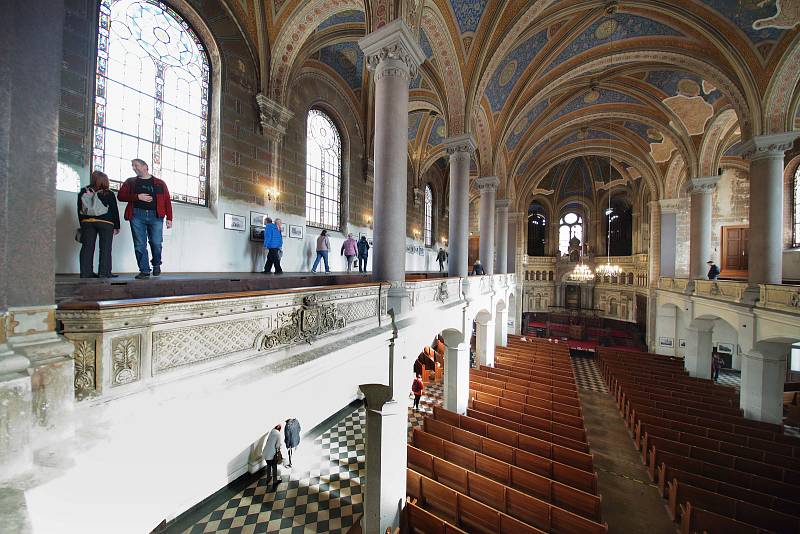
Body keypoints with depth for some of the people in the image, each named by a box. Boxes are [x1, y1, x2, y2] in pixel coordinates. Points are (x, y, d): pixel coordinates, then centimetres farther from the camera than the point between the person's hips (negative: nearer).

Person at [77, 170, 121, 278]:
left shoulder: (83, 193, 8)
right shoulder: (109, 194, -2)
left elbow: (79, 210, 11)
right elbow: (114, 211, -3)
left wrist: (82, 224, 18)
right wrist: (116, 226, 3)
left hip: (87, 222, 4)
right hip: (105, 222, -4)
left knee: (87, 247, 7)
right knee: (105, 248, -2)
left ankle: (86, 272, 8)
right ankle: (104, 272, -4)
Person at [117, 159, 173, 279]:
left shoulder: (159, 183, 12)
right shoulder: (130, 182, 17)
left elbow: (167, 201, 6)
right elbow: (121, 196, 9)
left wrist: (169, 218, -2)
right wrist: (137, 197, -9)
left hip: (155, 216, -2)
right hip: (137, 215, 2)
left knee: (156, 243, -6)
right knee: (139, 245, -2)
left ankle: (156, 265, 19)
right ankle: (144, 271, 2)